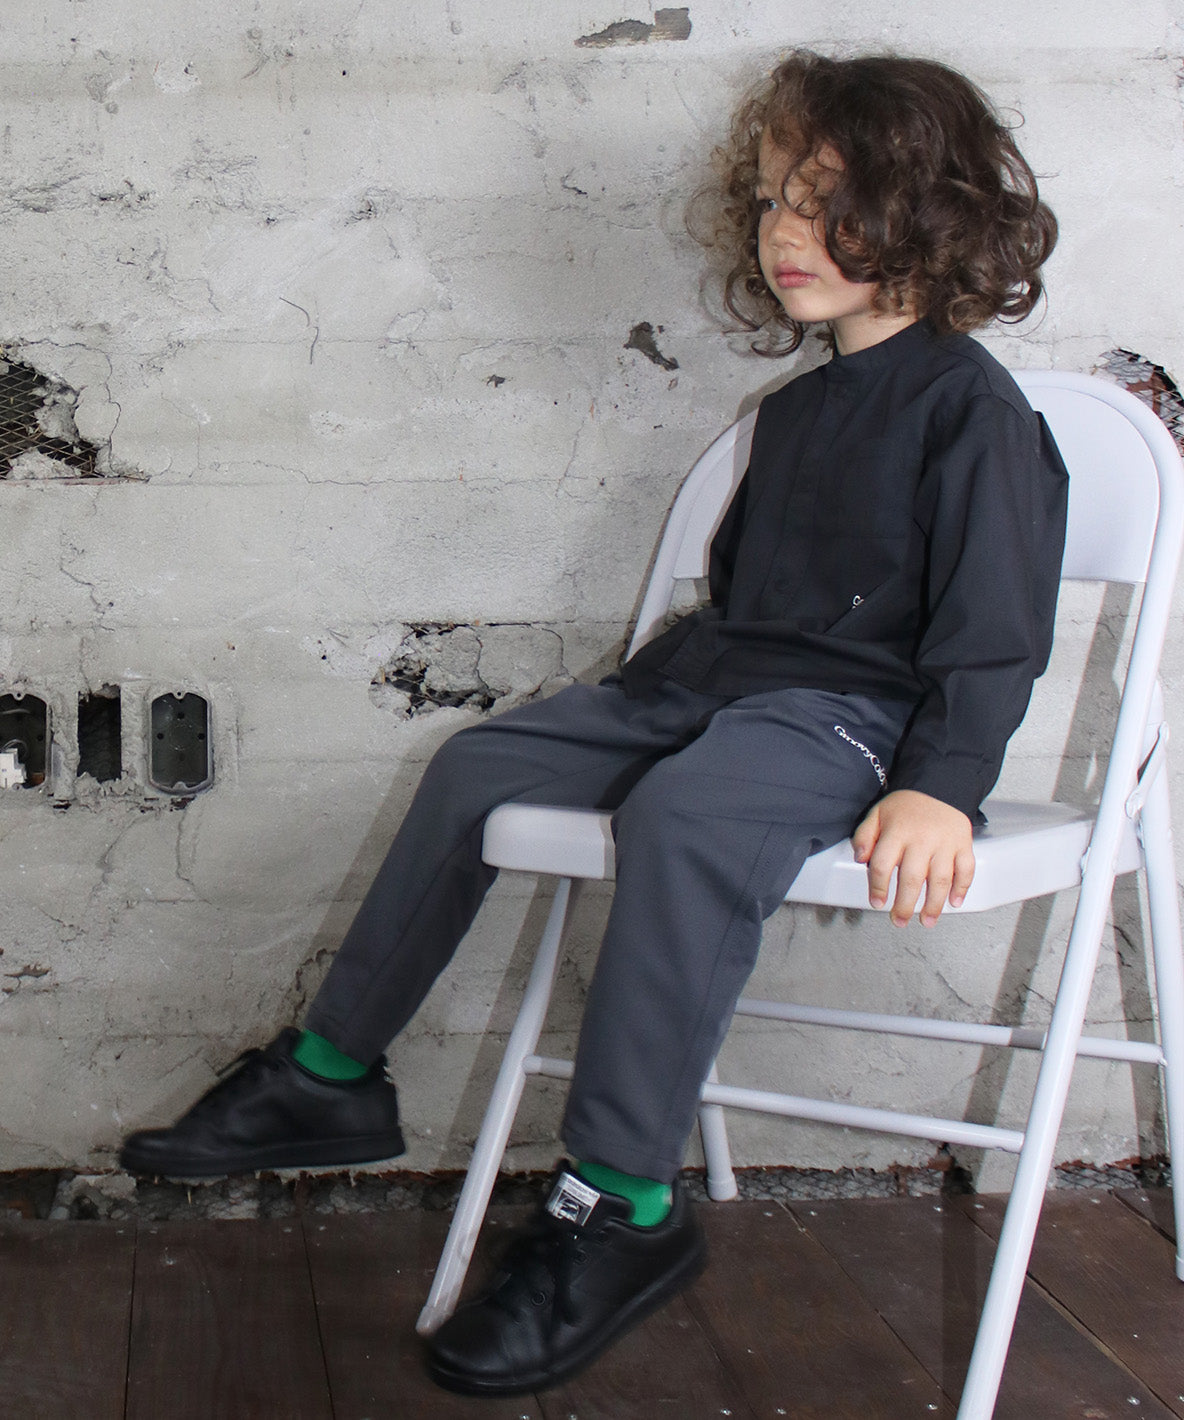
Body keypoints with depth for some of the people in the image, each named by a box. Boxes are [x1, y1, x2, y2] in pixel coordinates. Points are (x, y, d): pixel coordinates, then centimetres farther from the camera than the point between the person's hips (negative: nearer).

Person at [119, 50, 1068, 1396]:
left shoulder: (969, 406, -9)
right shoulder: (795, 409, 19)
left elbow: (996, 631, -15)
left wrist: (941, 785, -27)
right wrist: (632, 699, 22)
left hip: (851, 706, -9)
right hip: (717, 676, 9)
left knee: (684, 815, -38)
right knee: (477, 763, 2)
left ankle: (622, 1207, -32)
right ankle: (331, 1072, 10)